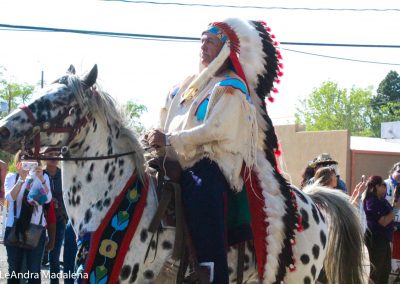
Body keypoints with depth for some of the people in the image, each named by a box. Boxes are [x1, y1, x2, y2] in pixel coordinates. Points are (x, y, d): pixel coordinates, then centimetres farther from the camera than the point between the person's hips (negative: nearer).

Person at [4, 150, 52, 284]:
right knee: (14, 270, 6)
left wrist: (41, 178, -24)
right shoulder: (11, 177, 3)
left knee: (34, 271, 2)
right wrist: (22, 179, -24)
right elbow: (10, 197, -14)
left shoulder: (43, 177, 3)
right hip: (14, 229, 0)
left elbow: (47, 199, -12)